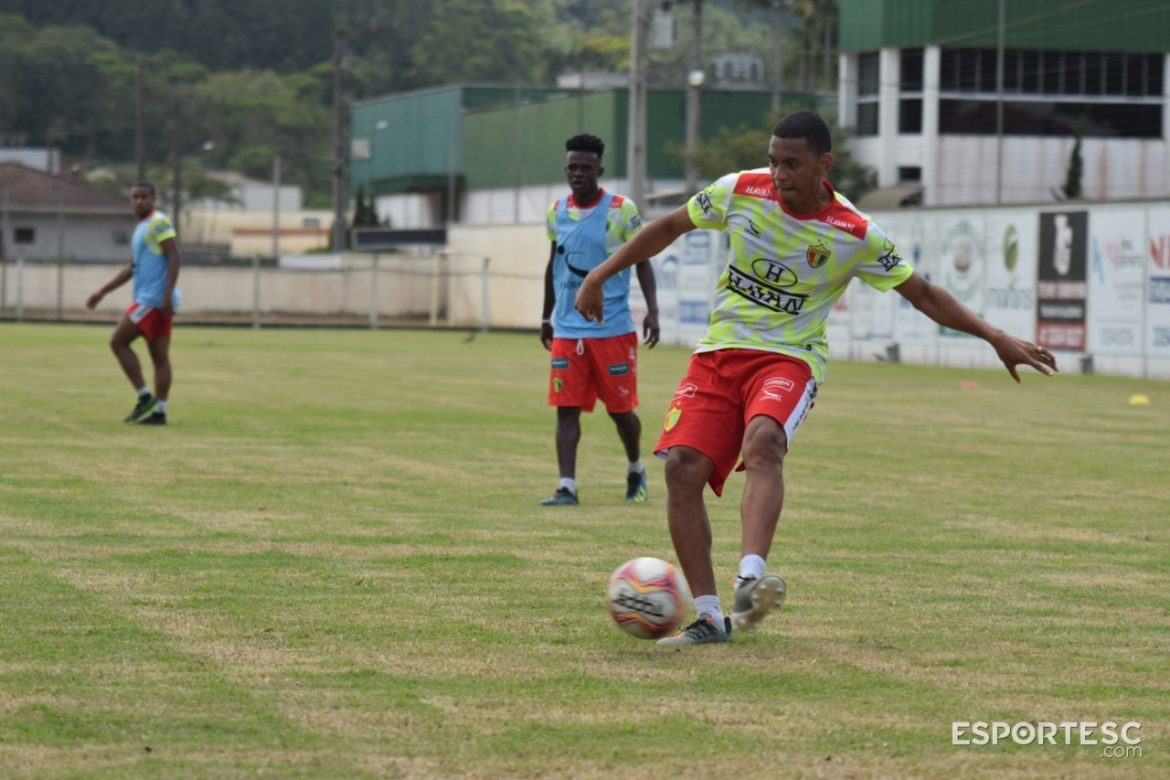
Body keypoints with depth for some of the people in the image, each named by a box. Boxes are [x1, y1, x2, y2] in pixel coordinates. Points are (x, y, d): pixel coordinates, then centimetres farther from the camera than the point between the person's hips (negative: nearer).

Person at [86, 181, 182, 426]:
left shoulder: (158, 222, -8)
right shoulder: (141, 228, 21)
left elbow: (174, 257, -16)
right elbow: (131, 268, 27)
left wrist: (167, 294, -24)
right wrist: (102, 293, 26)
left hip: (154, 299, -9)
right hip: (150, 299, 9)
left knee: (118, 342, -7)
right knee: (160, 357, 5)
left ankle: (145, 397, -7)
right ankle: (159, 412, 4)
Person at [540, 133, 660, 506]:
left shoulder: (621, 210, -6)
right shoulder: (557, 211, 8)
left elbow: (642, 261, -3)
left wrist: (652, 310, -13)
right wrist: (546, 315, 21)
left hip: (613, 331, -4)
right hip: (567, 331, 4)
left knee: (621, 409, 5)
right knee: (566, 408, -5)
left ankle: (636, 469, 30)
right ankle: (567, 487, -6)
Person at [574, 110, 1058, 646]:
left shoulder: (856, 235, -8)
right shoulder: (740, 191, -2)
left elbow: (923, 295, 2)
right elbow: (670, 227, 13)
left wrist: (996, 337, -4)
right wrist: (600, 276, 13)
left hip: (789, 358, -3)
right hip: (719, 351, 3)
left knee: (763, 441, -35)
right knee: (682, 466, -17)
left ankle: (751, 578, -50)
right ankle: (708, 617, -10)